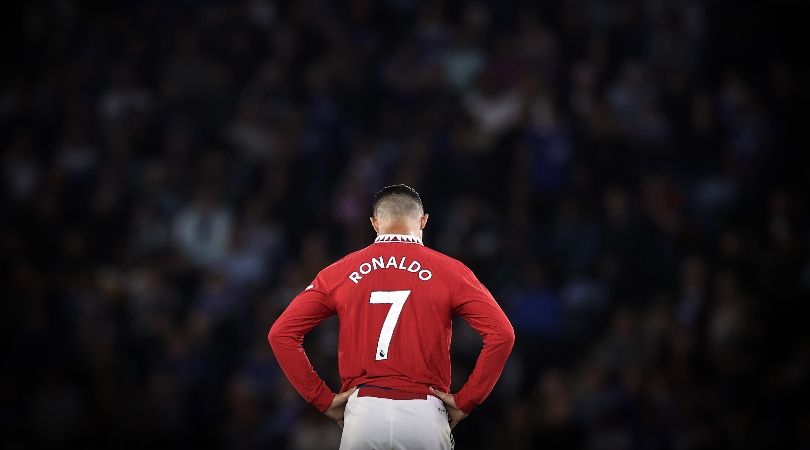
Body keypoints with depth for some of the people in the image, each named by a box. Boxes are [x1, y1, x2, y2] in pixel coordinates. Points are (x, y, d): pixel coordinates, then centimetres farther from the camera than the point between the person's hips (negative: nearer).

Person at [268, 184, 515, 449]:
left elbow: (281, 334, 6)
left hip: (362, 414, 1)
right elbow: (502, 334, -6)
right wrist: (466, 401, 1)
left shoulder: (339, 273, 9)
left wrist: (323, 400, 7)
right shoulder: (449, 271, 4)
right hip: (424, 415, -1)